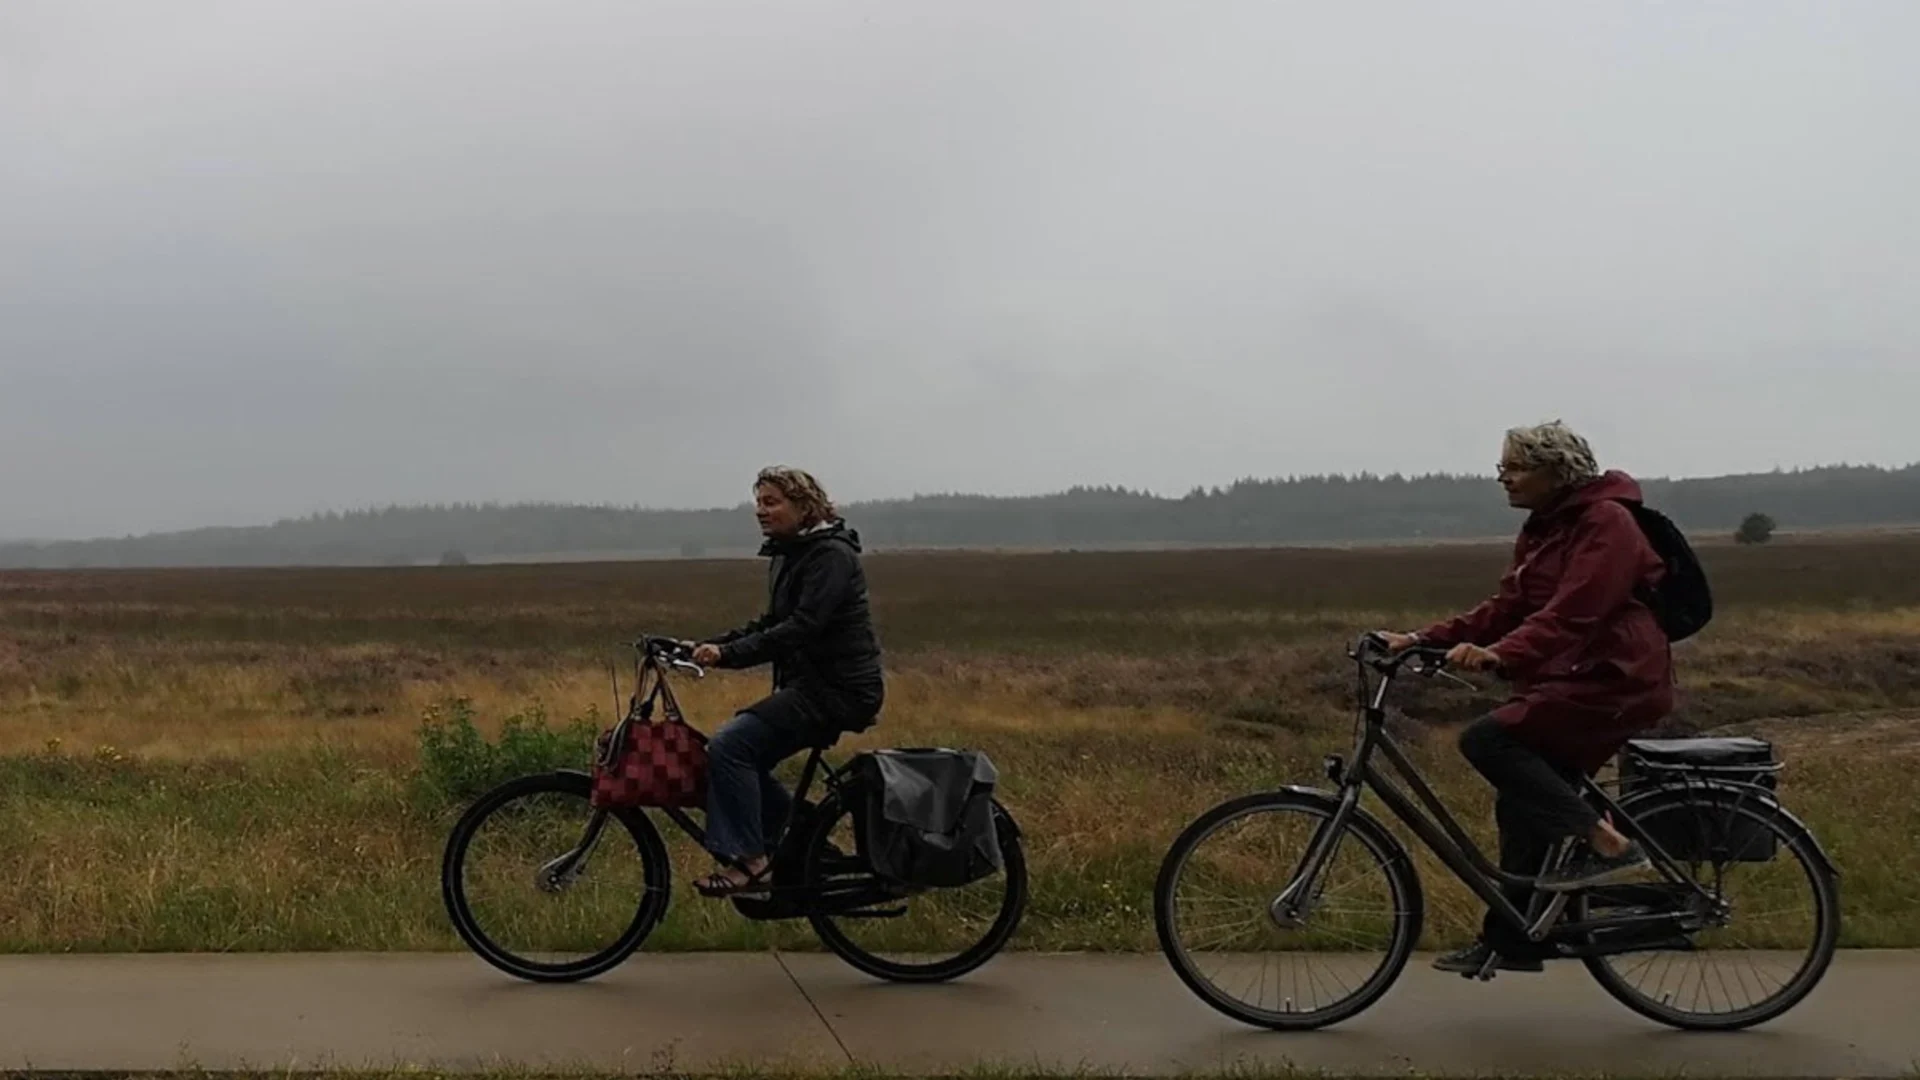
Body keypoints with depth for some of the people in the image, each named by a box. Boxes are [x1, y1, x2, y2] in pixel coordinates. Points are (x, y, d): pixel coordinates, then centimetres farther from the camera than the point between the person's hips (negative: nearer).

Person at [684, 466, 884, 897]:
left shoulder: (831, 555, -16)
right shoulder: (787, 555, 14)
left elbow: (801, 628, -25)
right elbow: (772, 623, 19)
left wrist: (727, 654, -30)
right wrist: (709, 644, 6)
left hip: (840, 689, -10)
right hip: (809, 683, 10)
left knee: (730, 745, -20)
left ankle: (746, 860, -14)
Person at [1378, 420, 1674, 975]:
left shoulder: (1606, 523, -13)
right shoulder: (1542, 529, 16)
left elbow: (1571, 613, -26)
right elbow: (1505, 609, 11)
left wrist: (1499, 655, -39)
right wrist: (1422, 640, 0)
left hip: (1615, 680, -9)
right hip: (1569, 679, 9)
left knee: (1487, 739, -22)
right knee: (1522, 805, 8)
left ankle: (1604, 841, -16)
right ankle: (1510, 943, 17)